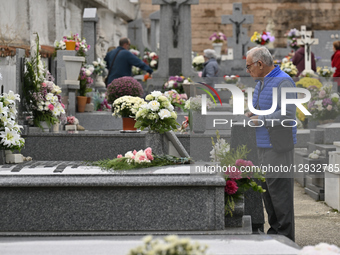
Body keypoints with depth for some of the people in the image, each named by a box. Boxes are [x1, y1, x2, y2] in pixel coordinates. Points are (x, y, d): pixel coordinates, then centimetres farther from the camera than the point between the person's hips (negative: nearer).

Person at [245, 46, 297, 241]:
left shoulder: (283, 82, -14)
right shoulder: (261, 82, 17)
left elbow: (288, 114, -22)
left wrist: (261, 120, -15)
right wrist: (252, 114, 10)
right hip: (263, 145, 9)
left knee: (280, 191, -6)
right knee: (266, 189, 12)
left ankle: (286, 236, 0)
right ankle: (275, 230, 22)